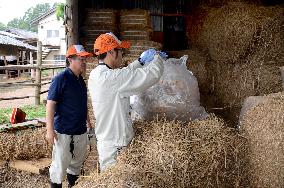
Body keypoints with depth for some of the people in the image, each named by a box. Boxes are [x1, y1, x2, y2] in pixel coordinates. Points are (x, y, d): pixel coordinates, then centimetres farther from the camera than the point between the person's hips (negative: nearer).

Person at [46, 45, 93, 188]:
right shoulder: (60, 79, -13)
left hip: (81, 131, 8)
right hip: (64, 132, -8)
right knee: (60, 165, -2)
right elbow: (50, 104, -16)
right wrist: (50, 129, -20)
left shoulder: (81, 80, 9)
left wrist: (88, 122, 24)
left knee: (77, 162, 18)